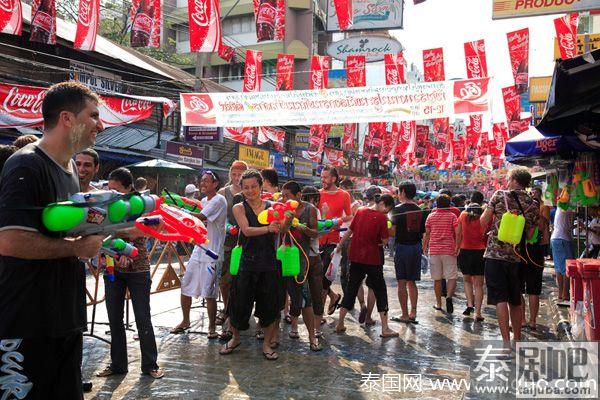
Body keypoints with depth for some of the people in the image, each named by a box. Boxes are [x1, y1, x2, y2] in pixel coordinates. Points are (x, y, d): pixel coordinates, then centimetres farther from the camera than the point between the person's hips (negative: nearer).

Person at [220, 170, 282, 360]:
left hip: (269, 261, 2)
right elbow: (247, 230, -15)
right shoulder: (239, 208, 0)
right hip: (248, 261, -1)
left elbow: (281, 229, 0)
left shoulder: (271, 206, 7)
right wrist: (268, 229, -30)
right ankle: (235, 338, 33)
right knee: (239, 302, 6)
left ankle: (267, 343, 26)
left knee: (270, 304, 7)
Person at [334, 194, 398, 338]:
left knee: (351, 289, 14)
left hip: (355, 257, 5)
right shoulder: (381, 218, -11)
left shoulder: (360, 212, 5)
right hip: (372, 259, -5)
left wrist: (339, 247, 19)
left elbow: (349, 231, 10)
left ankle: (340, 324, 17)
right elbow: (385, 241, -11)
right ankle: (385, 329, 5)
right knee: (380, 291, 5)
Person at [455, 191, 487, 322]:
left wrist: (457, 248, 14)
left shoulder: (463, 214, 1)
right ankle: (478, 313, 2)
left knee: (467, 280, 20)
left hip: (465, 251, 1)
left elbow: (458, 234, 4)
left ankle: (470, 304, 6)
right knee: (478, 283, 4)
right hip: (480, 251, -1)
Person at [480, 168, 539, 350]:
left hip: (495, 254, -4)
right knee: (515, 300, 16)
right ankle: (517, 338, 27)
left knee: (500, 299, -4)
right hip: (516, 257, 4)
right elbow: (529, 235, 10)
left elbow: (483, 222, -1)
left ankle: (506, 342, -8)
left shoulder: (500, 195, -4)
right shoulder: (533, 206, 7)